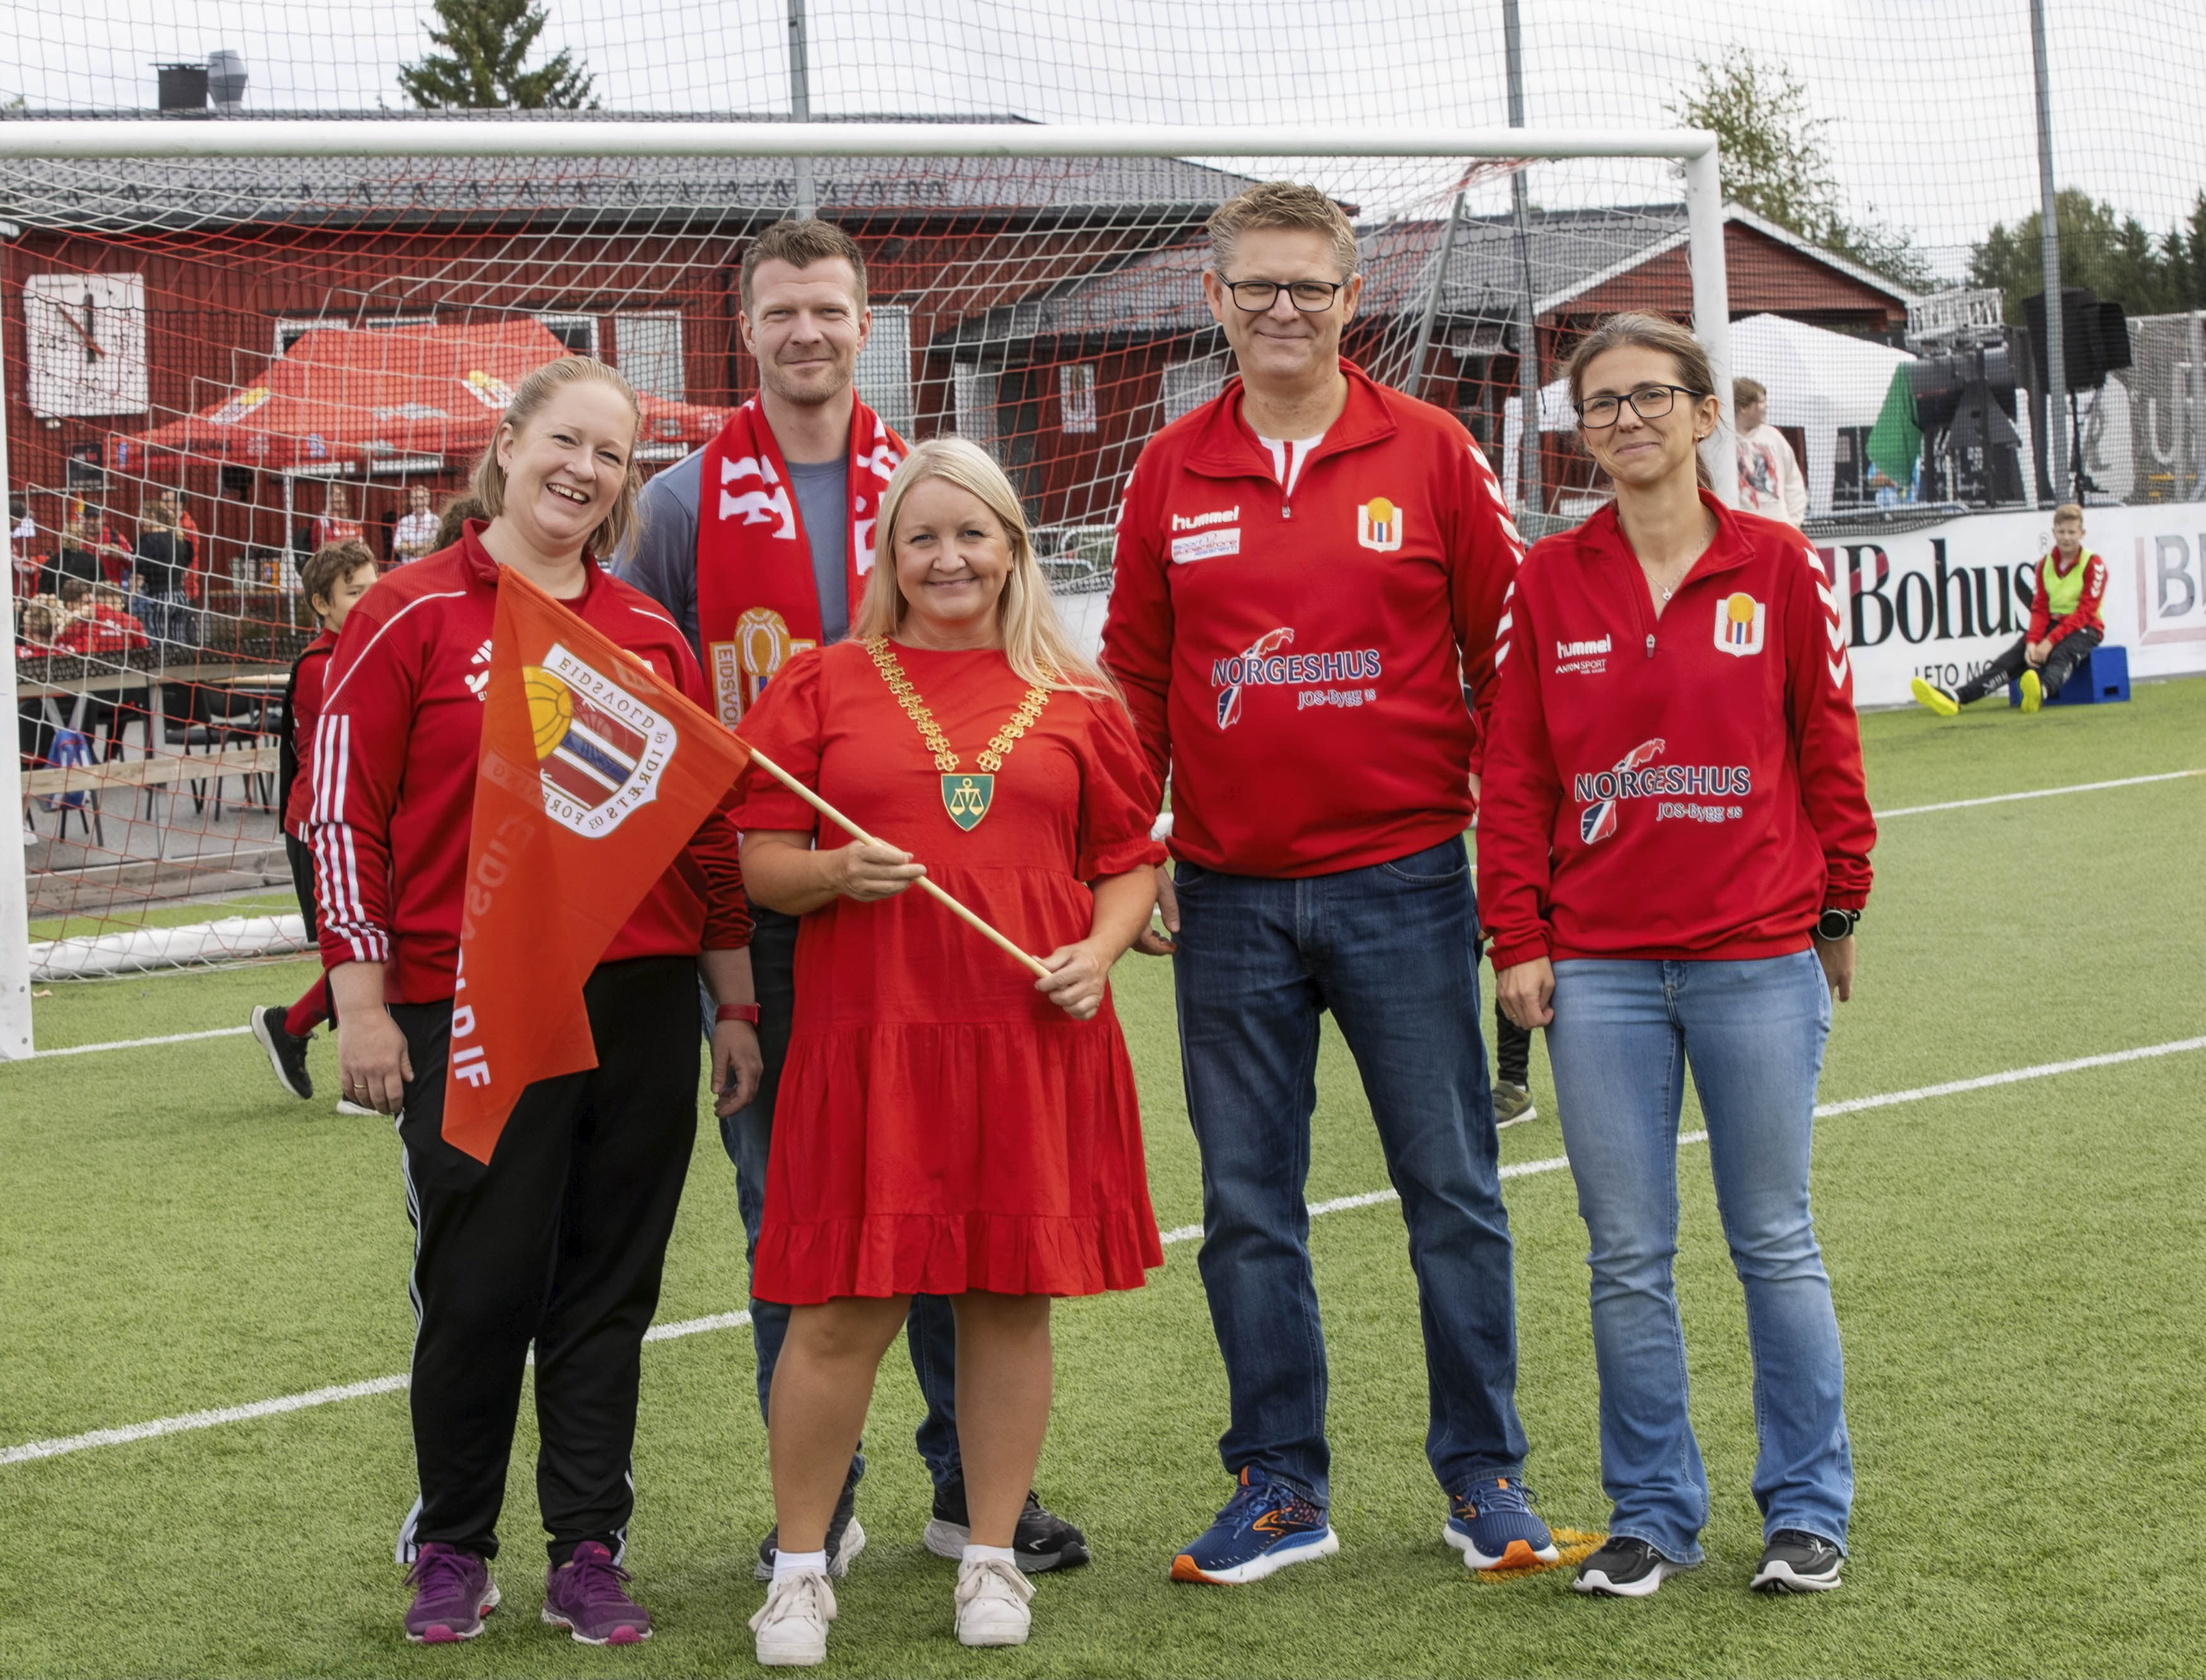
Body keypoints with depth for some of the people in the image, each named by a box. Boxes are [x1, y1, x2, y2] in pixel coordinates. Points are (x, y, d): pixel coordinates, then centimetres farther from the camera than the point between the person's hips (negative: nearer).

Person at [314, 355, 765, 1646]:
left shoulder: (652, 636, 12)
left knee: (610, 1286, 7)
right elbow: (345, 814, -2)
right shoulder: (412, 617, 0)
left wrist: (736, 1005, 13)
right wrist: (362, 1003, -7)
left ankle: (591, 1554, 16)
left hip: (642, 1004, 4)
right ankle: (452, 1550, 18)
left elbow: (711, 825, 15)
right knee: (481, 1285, 0)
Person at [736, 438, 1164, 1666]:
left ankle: (994, 1559, 19)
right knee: (845, 1308, -1)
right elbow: (762, 864, 6)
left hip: (1035, 1042, 2)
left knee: (1012, 1296, 6)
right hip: (870, 1040, -2)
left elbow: (1130, 860, 14)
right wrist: (833, 874, -14)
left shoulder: (1078, 701, 11)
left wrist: (1101, 948, -4)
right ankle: (802, 1567, 12)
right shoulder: (821, 685, 7)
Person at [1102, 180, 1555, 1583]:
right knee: (1248, 1205, 6)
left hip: (1403, 882, -2)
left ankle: (1485, 1476, 15)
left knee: (1452, 1188, 4)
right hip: (1229, 898, 2)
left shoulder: (1429, 454, 0)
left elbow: (1504, 652, 3)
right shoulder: (1172, 474, 6)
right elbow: (1134, 677, 11)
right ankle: (1282, 1486, 17)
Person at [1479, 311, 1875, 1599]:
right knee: (1628, 1258, 5)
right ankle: (1654, 1515, 16)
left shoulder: (1778, 566, 1)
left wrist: (1839, 911, 7)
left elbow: (1829, 748, 6)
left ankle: (1808, 1509, 17)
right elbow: (1515, 772, 5)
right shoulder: (1549, 582, 3)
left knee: (1776, 1244, 6)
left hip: (1758, 961, -1)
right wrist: (1517, 938, 1)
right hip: (1598, 972, 1)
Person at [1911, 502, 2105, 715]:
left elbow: (2085, 612, -13)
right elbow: (2040, 609, 5)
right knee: (2013, 658, -19)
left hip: (2084, 628, -5)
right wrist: (2033, 641, -14)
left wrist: (2050, 641, -22)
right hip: (2052, 624, 5)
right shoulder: (2045, 564, 11)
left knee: (2061, 656, -38)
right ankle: (1956, 697, -40)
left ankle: (2042, 690, -74)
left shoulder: (2094, 564, -5)